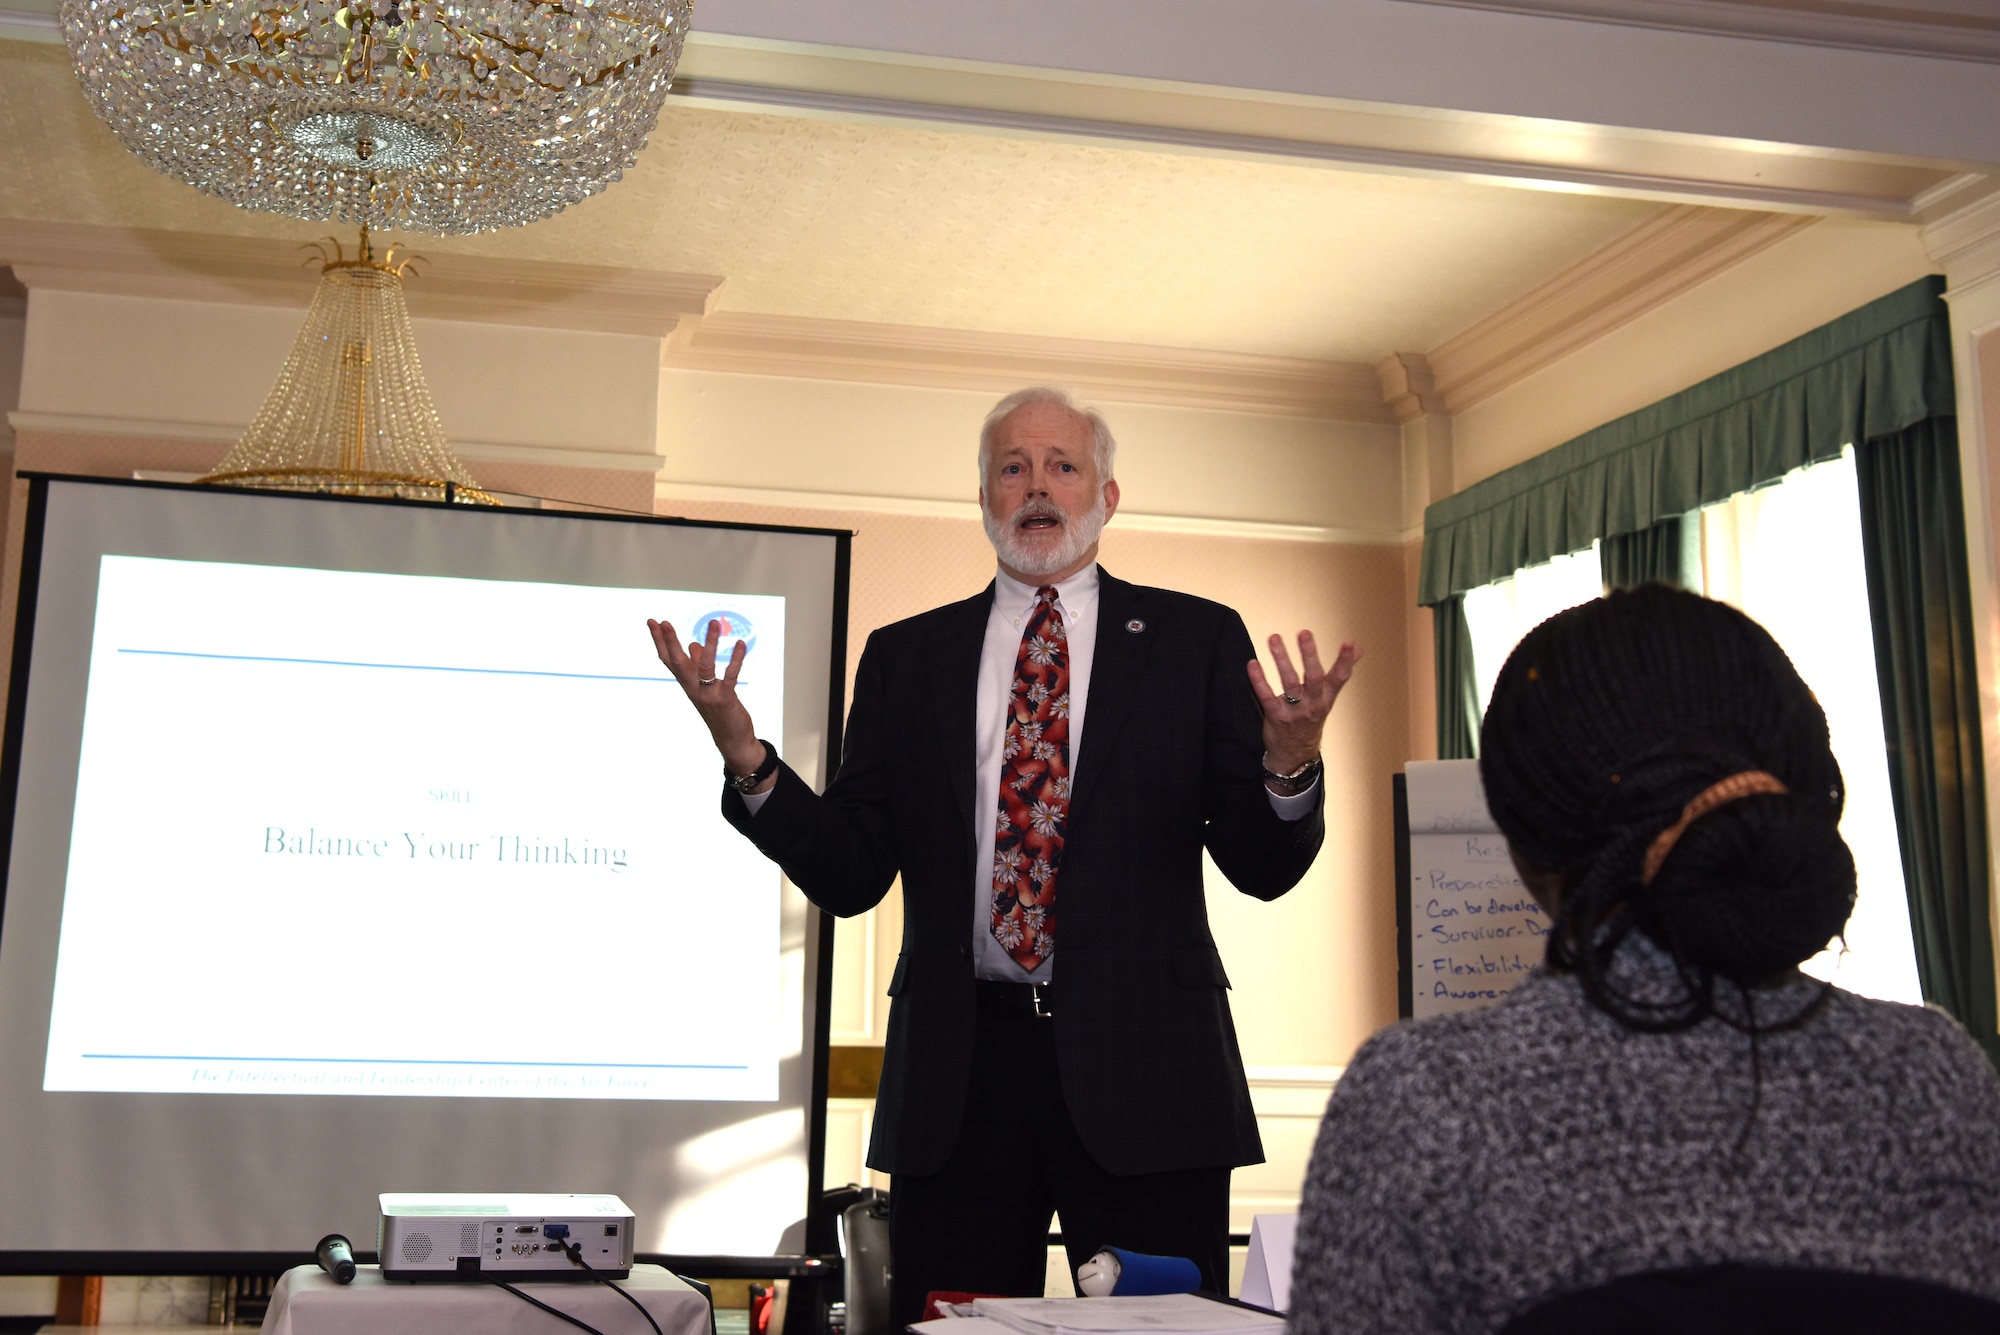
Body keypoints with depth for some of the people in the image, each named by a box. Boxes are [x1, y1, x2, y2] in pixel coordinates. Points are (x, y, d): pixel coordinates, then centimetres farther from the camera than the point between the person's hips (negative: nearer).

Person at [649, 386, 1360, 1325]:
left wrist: (1288, 764, -19)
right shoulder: (905, 656, 11)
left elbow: (1263, 870, 2)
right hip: (957, 1071, 2)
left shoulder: (1197, 640, 6)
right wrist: (744, 757, -9)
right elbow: (849, 873, 6)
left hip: (1140, 1067, -1)